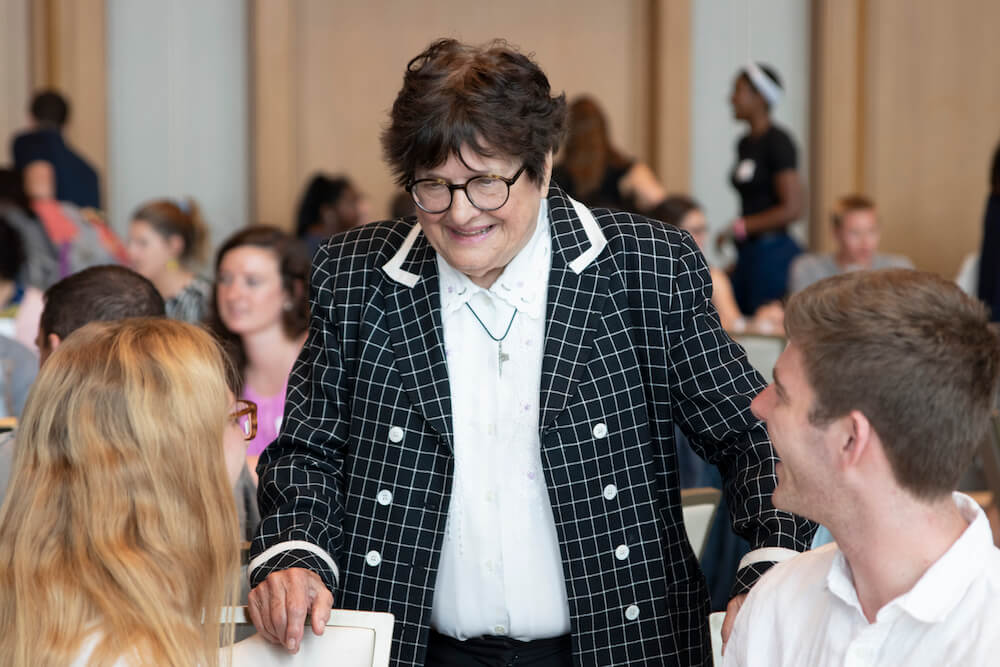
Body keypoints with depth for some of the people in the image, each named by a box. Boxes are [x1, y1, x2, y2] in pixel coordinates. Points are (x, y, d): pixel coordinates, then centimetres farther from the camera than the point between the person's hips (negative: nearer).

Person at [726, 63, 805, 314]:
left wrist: (739, 228, -11)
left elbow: (792, 209, -16)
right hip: (748, 253, 9)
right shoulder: (745, 143, 14)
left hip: (774, 253, -9)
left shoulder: (777, 141, -10)